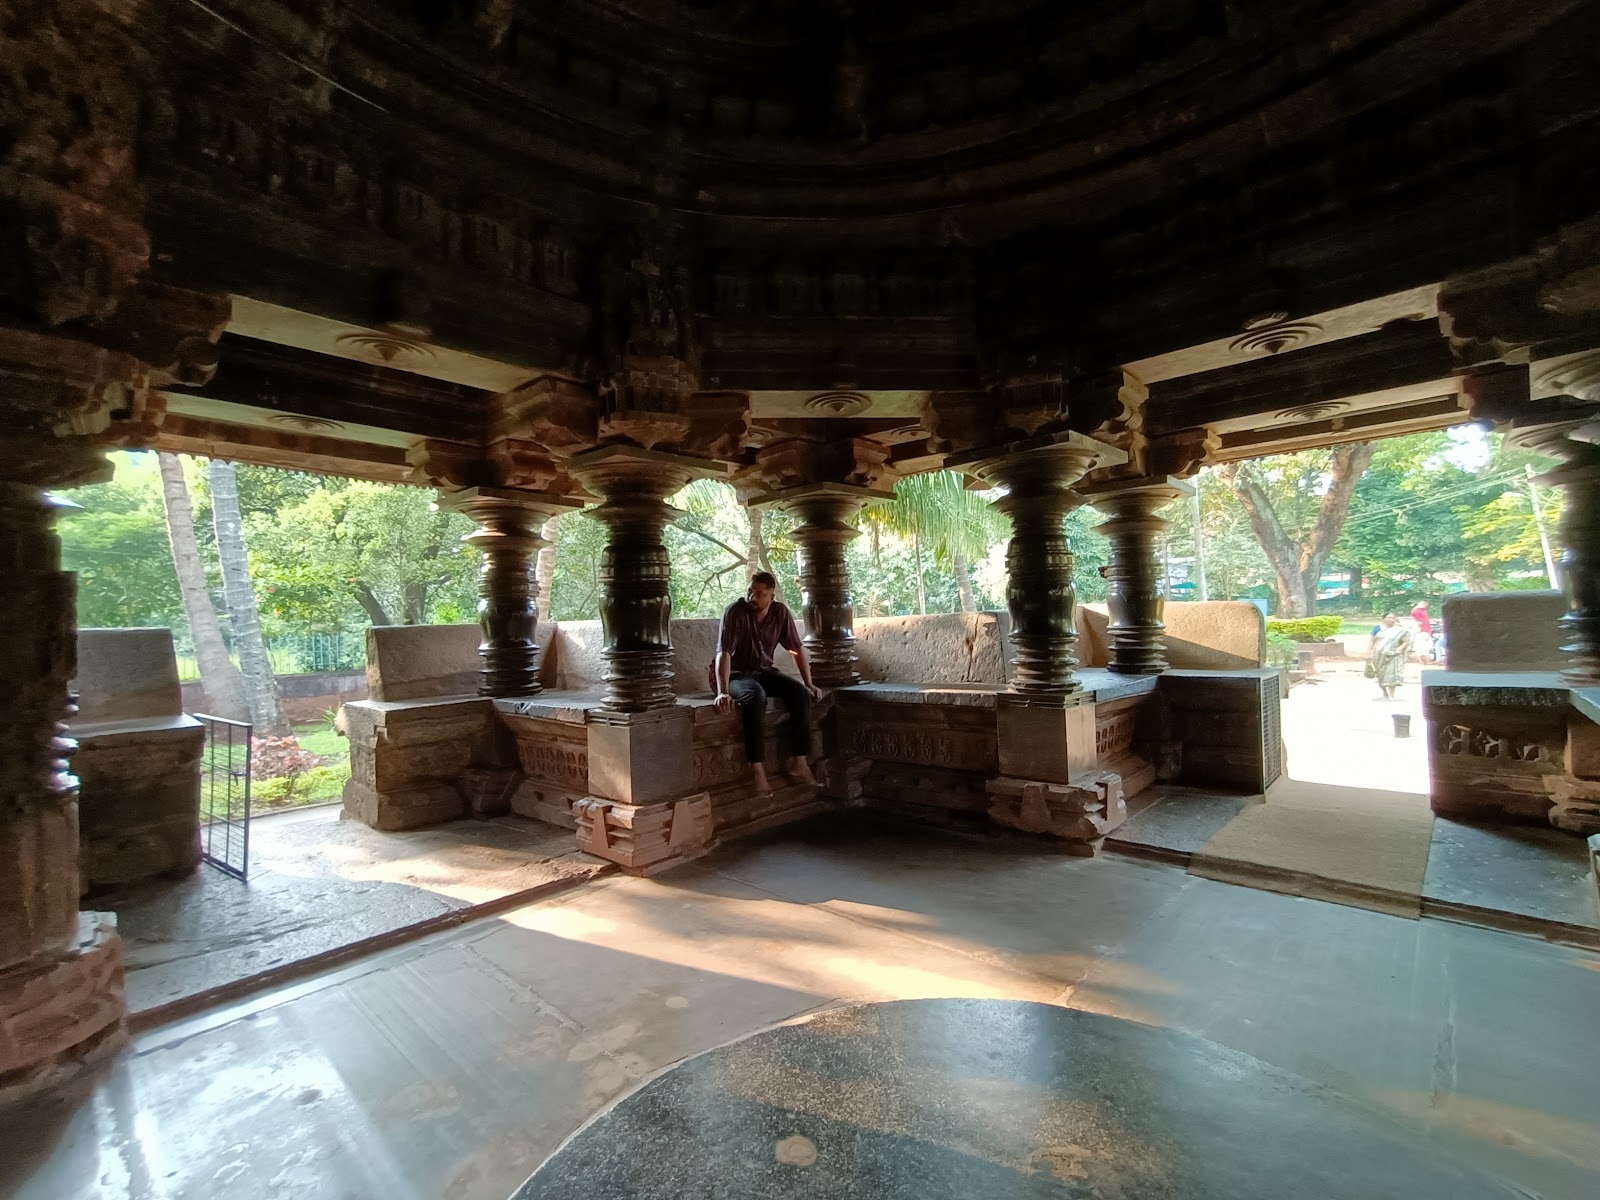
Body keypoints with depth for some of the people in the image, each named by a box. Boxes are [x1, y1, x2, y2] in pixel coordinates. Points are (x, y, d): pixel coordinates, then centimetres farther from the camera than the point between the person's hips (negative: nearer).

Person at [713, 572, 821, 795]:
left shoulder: (781, 612, -5)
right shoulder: (735, 612, -18)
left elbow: (797, 649, 3)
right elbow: (724, 653, -26)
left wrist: (809, 683, -1)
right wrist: (723, 692, -36)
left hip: (765, 672, 5)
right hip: (737, 674, -5)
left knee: (800, 693, -21)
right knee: (756, 696, -37)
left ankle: (800, 763, -16)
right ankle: (756, 768, -33)